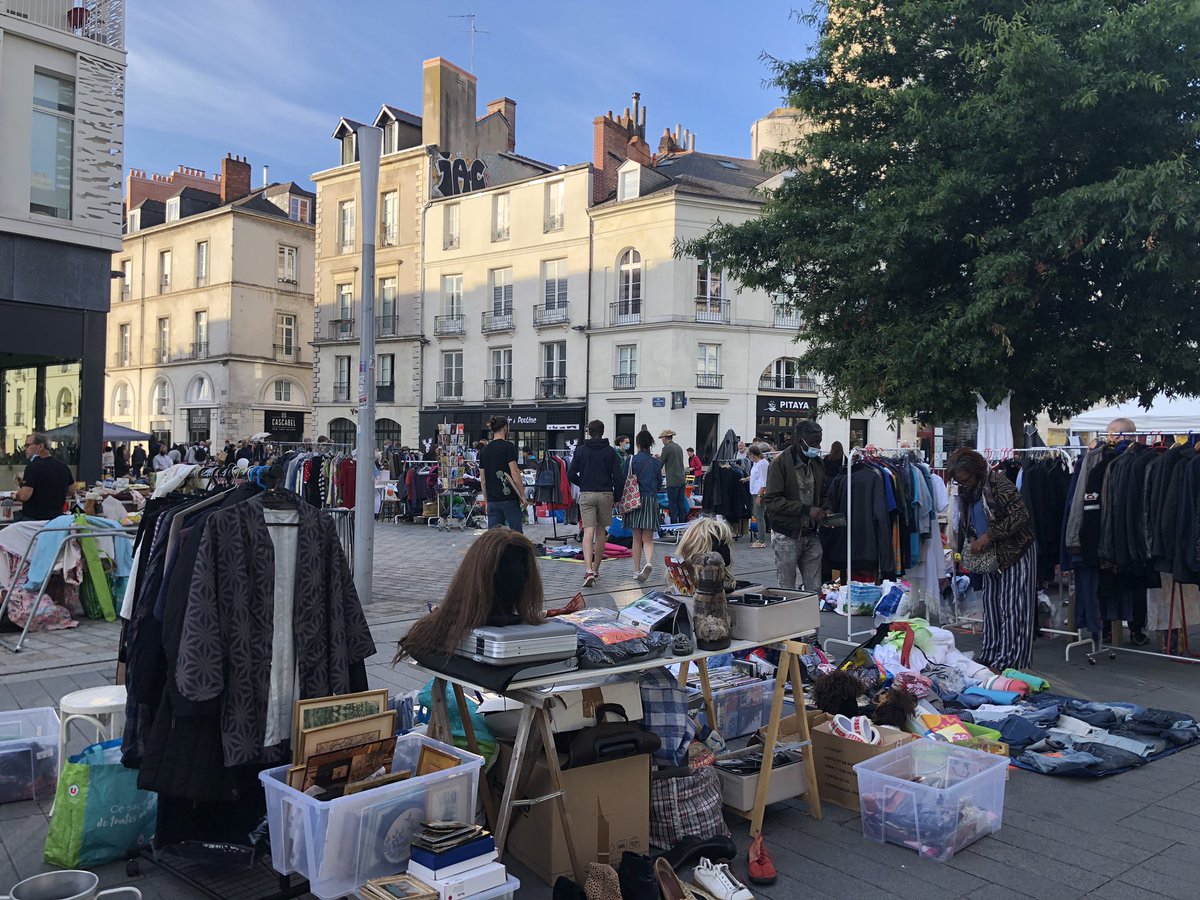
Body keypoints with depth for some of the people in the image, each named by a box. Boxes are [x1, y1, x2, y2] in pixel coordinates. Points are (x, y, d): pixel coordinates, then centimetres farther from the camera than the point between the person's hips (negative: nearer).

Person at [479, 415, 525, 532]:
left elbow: (483, 480, 12)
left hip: (492, 500, 5)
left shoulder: (485, 450, 10)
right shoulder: (508, 446, -8)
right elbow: (514, 473, -14)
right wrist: (522, 495, -8)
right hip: (509, 498, -5)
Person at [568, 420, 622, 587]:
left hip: (586, 495, -1)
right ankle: (596, 569, 20)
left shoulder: (581, 450, 2)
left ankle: (588, 570, -23)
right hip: (605, 494, 1)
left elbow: (571, 474, -1)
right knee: (600, 532, 12)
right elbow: (618, 476, -4)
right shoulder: (610, 451, 2)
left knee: (588, 532, -7)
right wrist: (617, 497, 6)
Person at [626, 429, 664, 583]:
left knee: (637, 538, 11)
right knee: (648, 539, 2)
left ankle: (637, 570, 14)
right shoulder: (656, 463, 2)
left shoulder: (631, 460, -4)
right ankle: (647, 563, -24)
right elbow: (659, 482, 10)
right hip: (651, 500, 1)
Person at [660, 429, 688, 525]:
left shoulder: (666, 448, -9)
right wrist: (661, 457, 30)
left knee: (672, 505, -3)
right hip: (682, 480, 7)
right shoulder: (679, 447, 14)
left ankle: (674, 524, -3)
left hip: (673, 481, -7)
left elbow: (660, 464, -7)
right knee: (681, 504, 11)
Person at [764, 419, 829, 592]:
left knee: (815, 589, 7)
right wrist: (806, 509, -23)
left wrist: (824, 511, 0)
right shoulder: (780, 463, -11)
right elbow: (772, 500, -19)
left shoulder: (817, 463, 10)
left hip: (811, 535, 6)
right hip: (786, 537, -6)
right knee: (787, 590, 3)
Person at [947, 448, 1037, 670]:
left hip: (1015, 552, -8)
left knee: (1012, 607, -5)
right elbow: (965, 523, 19)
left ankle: (1007, 660, -2)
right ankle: (990, 655, 18)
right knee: (991, 604, 11)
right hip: (991, 556, 8)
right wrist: (972, 539, -2)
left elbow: (1020, 516, -22)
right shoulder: (965, 491, 6)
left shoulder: (998, 483, -19)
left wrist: (989, 536, -24)